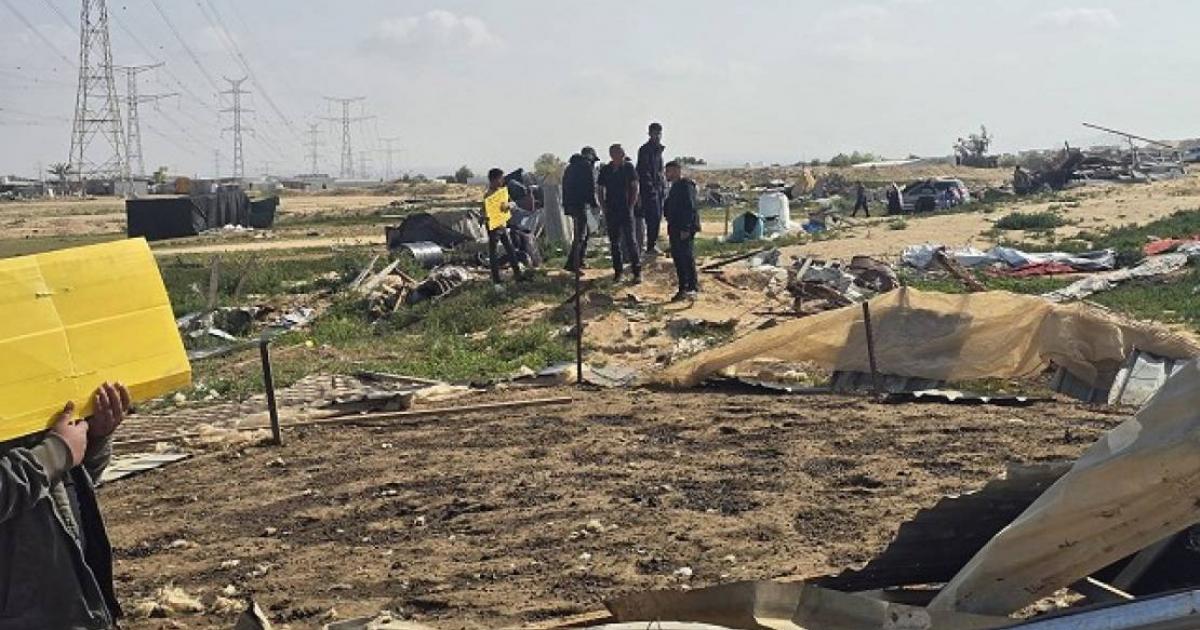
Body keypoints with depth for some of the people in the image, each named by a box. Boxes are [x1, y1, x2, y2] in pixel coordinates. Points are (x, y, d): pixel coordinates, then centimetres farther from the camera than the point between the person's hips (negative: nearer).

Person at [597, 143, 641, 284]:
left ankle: (637, 271, -4)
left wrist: (631, 205, -7)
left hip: (626, 210, -3)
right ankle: (618, 270, 18)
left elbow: (635, 188, 0)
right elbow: (600, 189, 13)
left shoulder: (628, 167, -1)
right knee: (614, 242, 8)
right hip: (611, 211, 3)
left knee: (630, 241, -7)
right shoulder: (605, 170, 6)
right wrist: (603, 206, 2)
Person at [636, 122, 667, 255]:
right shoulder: (645, 150, -9)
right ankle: (651, 246, -9)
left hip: (659, 188, 9)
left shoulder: (659, 149, 18)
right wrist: (650, 187, -20)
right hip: (649, 188, -9)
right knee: (653, 217, -11)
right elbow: (643, 171, -15)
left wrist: (664, 186, 17)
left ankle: (653, 244, 18)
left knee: (658, 217, 11)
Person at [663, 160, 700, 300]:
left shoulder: (686, 185, -13)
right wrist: (671, 228, 21)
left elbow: (690, 208, -21)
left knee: (686, 258, -11)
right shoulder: (675, 186, 19)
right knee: (677, 258, 11)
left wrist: (686, 229, -24)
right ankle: (683, 289, 16)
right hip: (675, 229, 10)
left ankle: (693, 288, -9)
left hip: (685, 230, -10)